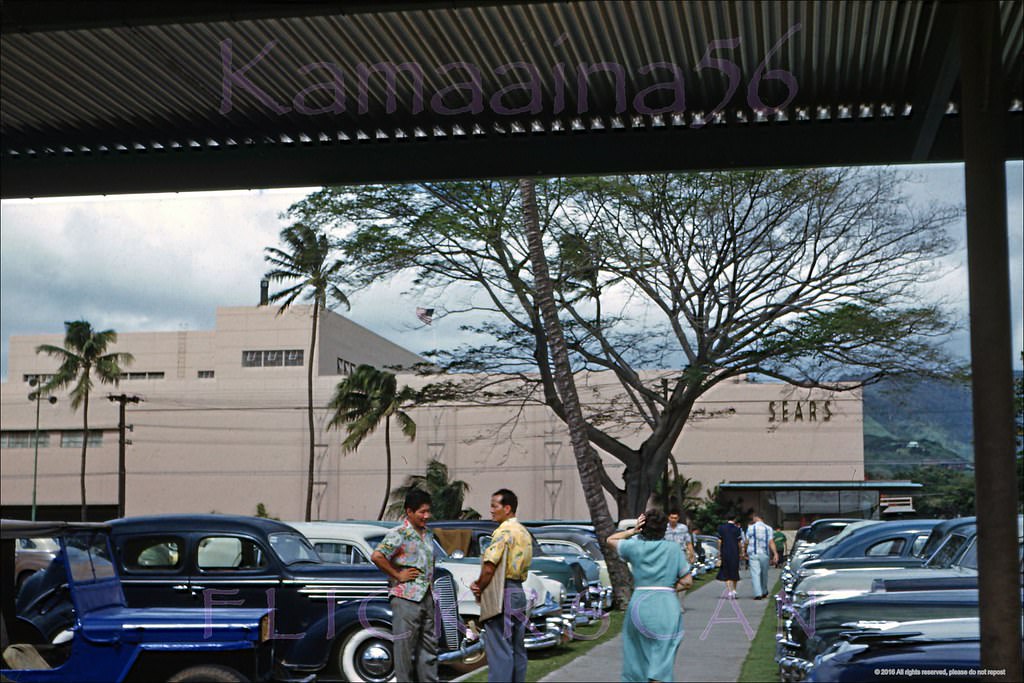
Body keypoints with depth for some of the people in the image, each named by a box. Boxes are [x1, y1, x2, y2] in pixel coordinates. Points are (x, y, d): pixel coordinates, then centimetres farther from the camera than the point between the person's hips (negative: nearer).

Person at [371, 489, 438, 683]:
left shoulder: (427, 534, 13)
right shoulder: (398, 534, -12)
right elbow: (376, 557, -25)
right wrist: (397, 575, -18)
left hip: (426, 598, 8)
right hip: (406, 599, -8)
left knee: (429, 645, 12)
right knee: (405, 647, -1)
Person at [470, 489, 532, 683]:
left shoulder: (504, 531, -15)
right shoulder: (524, 532, 15)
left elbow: (489, 567, -21)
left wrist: (479, 589, -3)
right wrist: (479, 584, 1)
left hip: (502, 594, -9)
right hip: (519, 591, 9)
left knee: (499, 649, -7)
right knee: (517, 649, 12)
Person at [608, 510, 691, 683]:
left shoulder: (635, 546, 1)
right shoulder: (674, 548, 0)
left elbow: (611, 540, 19)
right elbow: (687, 581, 0)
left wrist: (633, 531, 7)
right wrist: (669, 588, 11)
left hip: (639, 604, 1)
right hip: (667, 607, -1)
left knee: (638, 657, 18)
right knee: (662, 660, -1)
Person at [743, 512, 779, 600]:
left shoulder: (750, 528, -1)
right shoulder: (768, 528, 3)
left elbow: (746, 542, 1)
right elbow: (771, 542, -6)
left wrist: (745, 551, 17)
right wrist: (775, 554, -9)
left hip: (753, 554, -2)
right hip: (764, 554, 2)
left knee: (755, 573, -6)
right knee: (764, 574, 16)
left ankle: (758, 594, -17)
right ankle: (764, 592, 31)